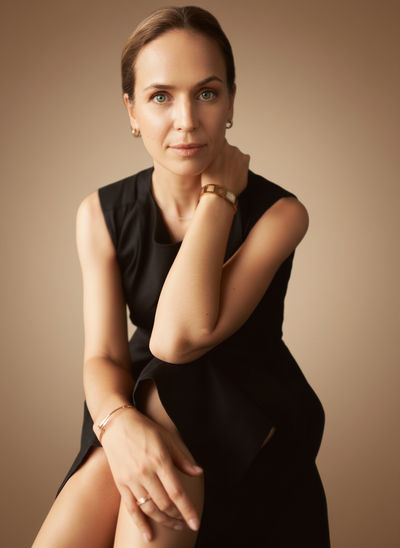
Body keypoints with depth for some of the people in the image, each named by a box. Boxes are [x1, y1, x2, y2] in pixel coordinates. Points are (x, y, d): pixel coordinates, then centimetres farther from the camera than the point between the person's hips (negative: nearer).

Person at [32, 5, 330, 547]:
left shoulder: (279, 213, -17)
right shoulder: (101, 214, -6)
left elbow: (176, 339, -28)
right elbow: (103, 354, -12)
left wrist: (219, 193, -23)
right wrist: (119, 422, -34)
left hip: (251, 434, -1)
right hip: (153, 403, 2)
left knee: (165, 391, -33)